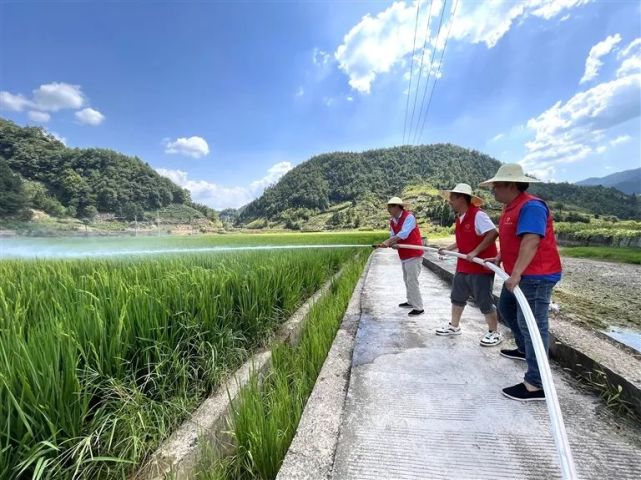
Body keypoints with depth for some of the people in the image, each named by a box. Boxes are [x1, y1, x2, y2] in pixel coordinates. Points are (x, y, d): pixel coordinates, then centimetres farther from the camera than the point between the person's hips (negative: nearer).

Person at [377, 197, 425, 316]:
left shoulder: (409, 217, -18)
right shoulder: (392, 221, 6)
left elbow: (403, 233, -30)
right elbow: (393, 236, 1)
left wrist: (388, 241, -33)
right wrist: (391, 243, -22)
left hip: (414, 254, -9)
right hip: (404, 255, 9)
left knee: (412, 281, -9)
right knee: (406, 280, 19)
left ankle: (419, 308, 0)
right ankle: (411, 301, 35)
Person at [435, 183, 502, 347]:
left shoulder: (478, 215, -18)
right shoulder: (460, 218, 10)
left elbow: (493, 233, -27)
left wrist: (475, 252, -28)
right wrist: (448, 248, 13)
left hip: (481, 266, -9)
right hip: (463, 267, 9)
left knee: (484, 301, 2)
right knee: (457, 297, 17)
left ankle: (494, 333, 21)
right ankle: (454, 326, 32)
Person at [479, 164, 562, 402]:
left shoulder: (531, 206, -20)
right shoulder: (511, 207, 13)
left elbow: (531, 241, -31)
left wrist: (516, 274, -36)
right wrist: (499, 258, 17)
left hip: (536, 276, -11)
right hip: (519, 275, 11)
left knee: (531, 325, -8)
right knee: (506, 307, 25)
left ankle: (536, 384, -1)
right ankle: (524, 349, 44)